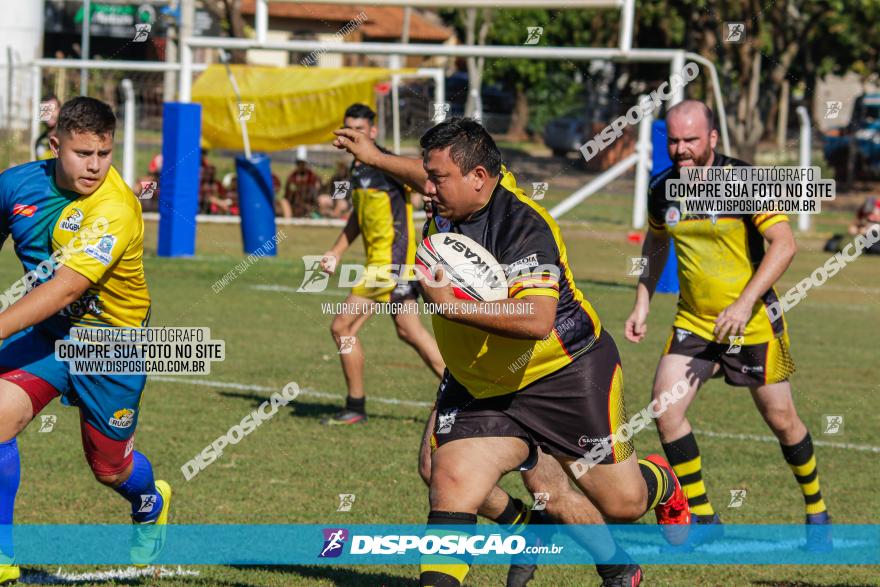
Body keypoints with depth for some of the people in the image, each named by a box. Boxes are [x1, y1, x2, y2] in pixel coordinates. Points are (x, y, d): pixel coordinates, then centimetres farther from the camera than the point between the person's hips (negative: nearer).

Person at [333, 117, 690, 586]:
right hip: (478, 386, 6)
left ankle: (661, 486, 46)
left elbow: (536, 319, -40)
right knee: (452, 484, -17)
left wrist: (453, 305, -40)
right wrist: (374, 157, 30)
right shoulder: (452, 200, -4)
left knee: (622, 501, 8)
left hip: (567, 375, -6)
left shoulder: (523, 226, -28)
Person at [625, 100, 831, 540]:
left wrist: (745, 304, -27)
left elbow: (784, 244, -19)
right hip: (693, 322, 4)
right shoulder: (662, 190, -3)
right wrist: (642, 304, 9)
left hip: (754, 322, -4)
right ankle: (702, 517, 1)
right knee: (665, 409, -12)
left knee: (780, 419, 5)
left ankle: (816, 509, 30)